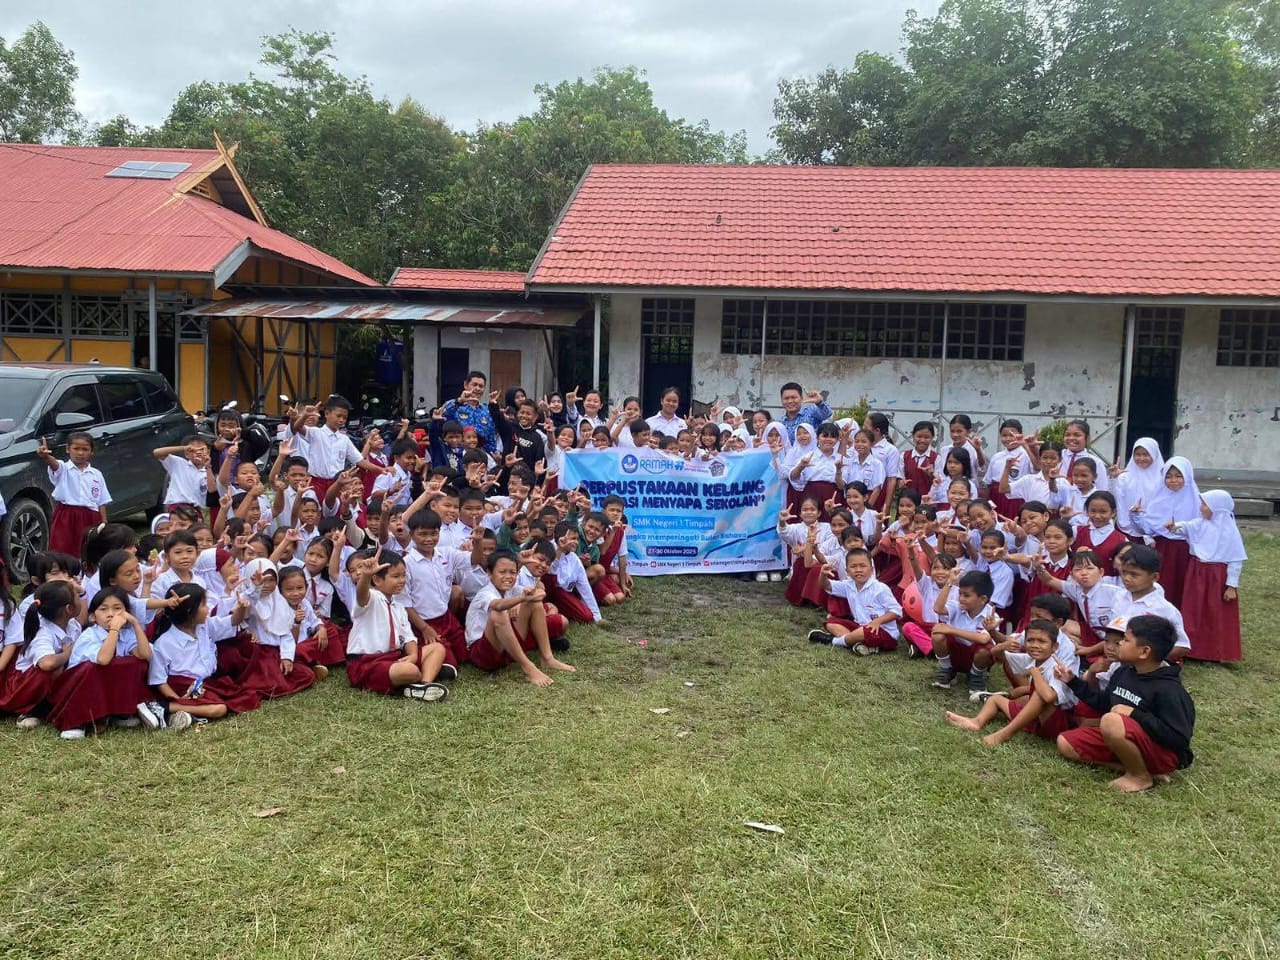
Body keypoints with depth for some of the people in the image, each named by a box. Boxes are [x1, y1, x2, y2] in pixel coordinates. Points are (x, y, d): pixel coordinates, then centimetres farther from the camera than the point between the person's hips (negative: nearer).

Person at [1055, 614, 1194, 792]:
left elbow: (1179, 739, -27)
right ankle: (1134, 765, -4)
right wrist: (1073, 681, 11)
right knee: (1065, 743, 1)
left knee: (1111, 721, -37)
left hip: (1163, 753, -9)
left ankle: (1141, 776, -12)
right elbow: (1103, 704, 18)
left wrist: (1134, 714, -26)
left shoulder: (1169, 689, -22)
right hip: (1124, 738, 9)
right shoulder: (1124, 672, 2)